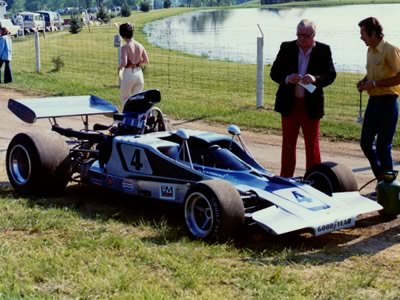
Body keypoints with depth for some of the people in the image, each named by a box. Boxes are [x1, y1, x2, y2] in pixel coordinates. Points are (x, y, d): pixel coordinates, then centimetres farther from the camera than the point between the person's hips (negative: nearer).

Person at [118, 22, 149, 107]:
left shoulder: (125, 47, -15)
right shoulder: (140, 46, 1)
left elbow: (124, 63, -24)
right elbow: (146, 61, 6)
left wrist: (119, 67, -4)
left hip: (128, 74, -5)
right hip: (139, 73, 5)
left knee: (125, 98, 13)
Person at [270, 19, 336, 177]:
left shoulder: (324, 50, -1)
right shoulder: (286, 48, 1)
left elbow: (331, 74, -5)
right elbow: (274, 72, 0)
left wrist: (315, 79, -24)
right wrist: (287, 78, -20)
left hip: (311, 106, -1)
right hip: (289, 104, 2)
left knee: (312, 145, 7)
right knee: (288, 144, 11)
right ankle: (285, 179, 20)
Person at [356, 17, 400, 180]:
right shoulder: (370, 51, 10)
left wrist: (375, 84, -19)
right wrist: (364, 80, 5)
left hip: (387, 102, -8)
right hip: (373, 101, 8)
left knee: (383, 146, -3)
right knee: (366, 143, 10)